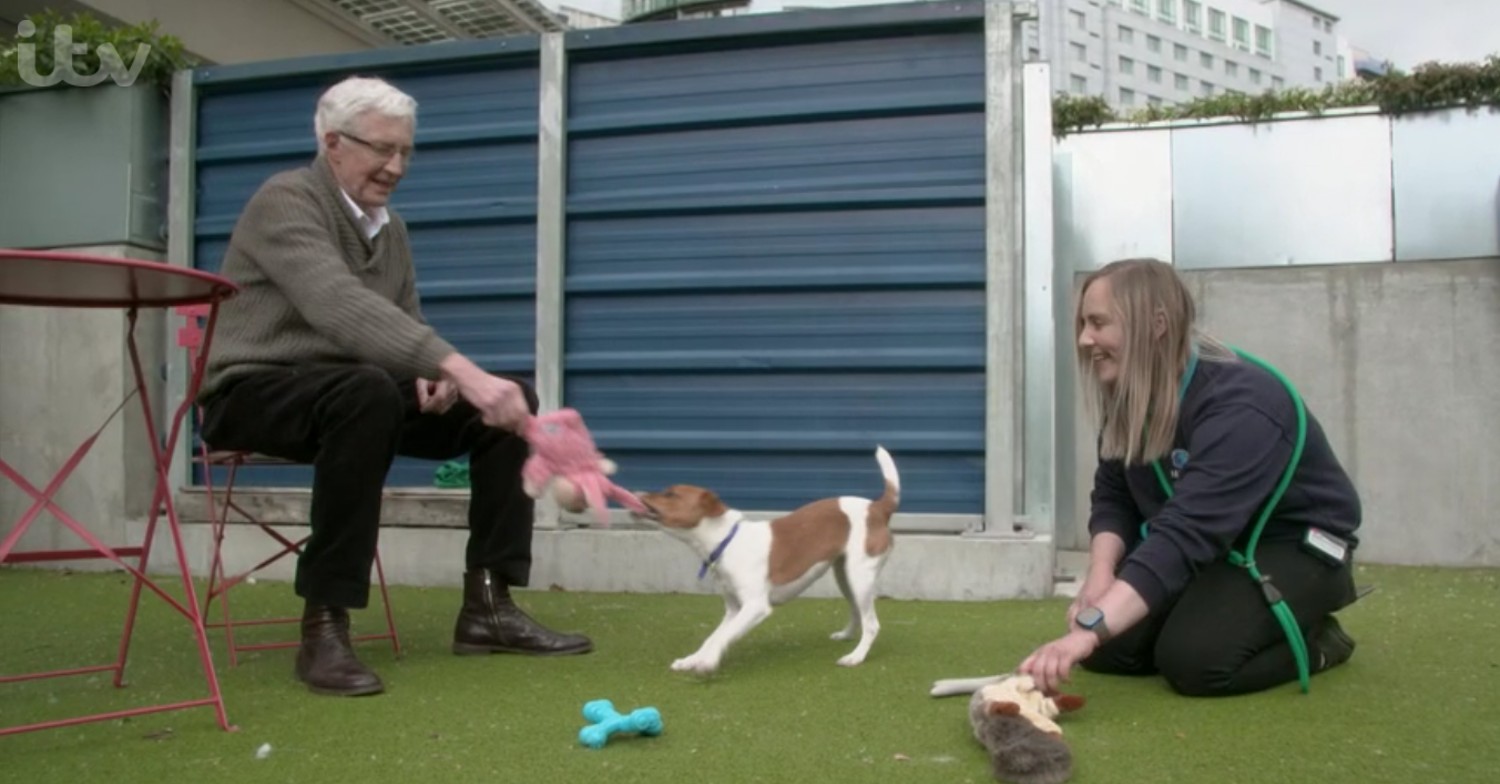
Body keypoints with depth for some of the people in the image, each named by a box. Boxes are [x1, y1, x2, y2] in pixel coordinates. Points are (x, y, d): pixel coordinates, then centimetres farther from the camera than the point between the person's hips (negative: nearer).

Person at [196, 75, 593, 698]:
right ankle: (324, 624, -33)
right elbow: (342, 307, -33)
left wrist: (435, 376, -10)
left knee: (509, 401, -6)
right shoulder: (285, 201, -15)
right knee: (369, 391, -40)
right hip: (254, 392, -8)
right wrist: (460, 368, -44)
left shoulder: (390, 227, 11)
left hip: (353, 392, 8)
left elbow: (405, 321, 16)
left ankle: (488, 604, -8)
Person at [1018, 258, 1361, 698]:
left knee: (1192, 659, -28)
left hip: (1295, 548, -7)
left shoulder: (1240, 406, -32)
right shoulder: (1129, 399, -5)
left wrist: (1090, 628, -53)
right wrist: (1101, 575, -24)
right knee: (1105, 648, -10)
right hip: (1216, 550, 7)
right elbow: (1112, 496, -1)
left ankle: (1313, 641, 2)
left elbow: (1188, 532, -44)